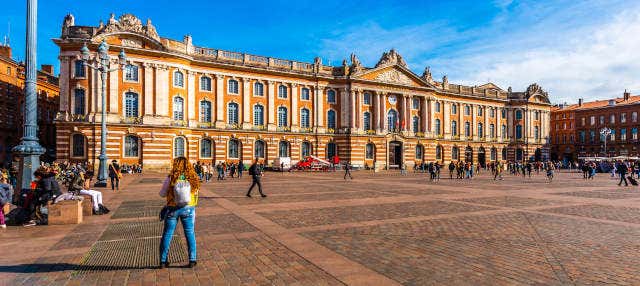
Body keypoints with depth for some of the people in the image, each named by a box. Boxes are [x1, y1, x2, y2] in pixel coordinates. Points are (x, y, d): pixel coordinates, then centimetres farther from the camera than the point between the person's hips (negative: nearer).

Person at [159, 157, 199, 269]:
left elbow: (162, 194, -1)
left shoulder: (171, 178, -9)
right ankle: (192, 260, 14)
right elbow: (196, 193, 5)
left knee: (167, 234, 13)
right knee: (190, 234, 11)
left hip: (173, 209, -1)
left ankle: (163, 261, 22)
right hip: (188, 209, 1)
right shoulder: (193, 178, -5)